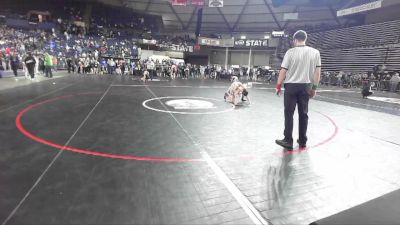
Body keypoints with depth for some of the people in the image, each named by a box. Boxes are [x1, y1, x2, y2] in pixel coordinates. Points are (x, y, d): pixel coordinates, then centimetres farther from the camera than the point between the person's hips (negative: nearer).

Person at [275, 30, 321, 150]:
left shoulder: (290, 52, -6)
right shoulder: (315, 52, 3)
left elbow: (283, 70, -8)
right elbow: (317, 72, 2)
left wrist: (279, 85, 1)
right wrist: (314, 87, 10)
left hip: (291, 86, -3)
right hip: (305, 86, 3)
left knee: (289, 114, 3)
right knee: (303, 114, 11)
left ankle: (288, 141, 4)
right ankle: (302, 141, 20)